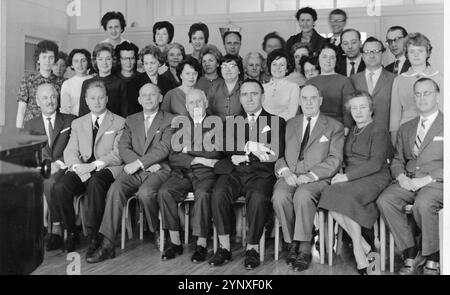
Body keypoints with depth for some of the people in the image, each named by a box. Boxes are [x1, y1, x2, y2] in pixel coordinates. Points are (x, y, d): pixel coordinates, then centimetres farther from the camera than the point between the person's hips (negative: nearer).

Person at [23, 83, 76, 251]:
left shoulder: (71, 121, 14)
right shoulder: (30, 126, 20)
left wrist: (59, 163, -13)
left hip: (63, 170, -2)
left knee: (50, 182, -35)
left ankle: (56, 230, -28)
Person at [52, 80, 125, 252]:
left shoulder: (119, 123, 10)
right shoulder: (78, 123, 22)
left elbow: (119, 154, -2)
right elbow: (70, 151, 11)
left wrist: (95, 165, -16)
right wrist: (76, 165, -12)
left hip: (107, 169, -3)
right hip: (81, 170, 3)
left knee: (95, 183, -38)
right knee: (59, 188, -27)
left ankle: (93, 236, -27)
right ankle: (72, 234, -8)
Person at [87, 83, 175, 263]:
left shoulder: (170, 120, 8)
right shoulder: (131, 120, 20)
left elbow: (164, 148, -6)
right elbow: (123, 148, 7)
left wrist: (139, 163, -16)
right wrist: (146, 165, -9)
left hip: (159, 170, -3)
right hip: (133, 170, 3)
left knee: (145, 193, -33)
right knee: (115, 190, -26)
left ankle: (157, 232, -4)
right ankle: (107, 245, -27)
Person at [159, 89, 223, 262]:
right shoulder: (180, 125, 20)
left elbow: (216, 153, -4)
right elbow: (173, 158, 8)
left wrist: (188, 150, -2)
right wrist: (196, 160, -6)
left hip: (206, 172, -3)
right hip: (183, 172, 3)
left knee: (203, 194, -34)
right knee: (164, 192, -25)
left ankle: (201, 245, -24)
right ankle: (175, 242, -16)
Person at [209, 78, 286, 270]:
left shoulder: (276, 122, 15)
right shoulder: (233, 121, 23)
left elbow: (277, 153, 2)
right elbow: (228, 146, 4)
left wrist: (243, 156, -6)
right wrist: (250, 146, -11)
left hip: (261, 173, -2)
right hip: (233, 171, 2)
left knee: (258, 197, -33)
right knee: (218, 194, -28)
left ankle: (252, 247, -15)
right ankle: (224, 247, -17)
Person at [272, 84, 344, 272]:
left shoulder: (334, 127, 12)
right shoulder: (289, 125, 22)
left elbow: (334, 160, 0)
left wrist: (310, 175, -15)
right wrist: (285, 172, -8)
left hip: (317, 178, -3)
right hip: (290, 176, 3)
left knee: (303, 195, -36)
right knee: (280, 196, -31)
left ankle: (304, 249, -25)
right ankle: (292, 243, -14)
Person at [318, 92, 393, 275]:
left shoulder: (379, 132, -1)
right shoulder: (352, 132, 22)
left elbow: (375, 164, -12)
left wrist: (347, 176, -17)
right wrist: (341, 174, 0)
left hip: (374, 178, -6)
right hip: (351, 177, 6)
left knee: (344, 197, -33)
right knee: (329, 197, -25)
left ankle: (359, 254, -21)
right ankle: (364, 245, -14)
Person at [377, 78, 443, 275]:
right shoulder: (406, 128, 22)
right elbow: (397, 160, 19)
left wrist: (427, 179, -17)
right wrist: (401, 176, -3)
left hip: (437, 182, -5)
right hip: (408, 182, 5)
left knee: (423, 204, -36)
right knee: (384, 201, -25)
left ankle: (432, 259, -15)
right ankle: (411, 255, -12)